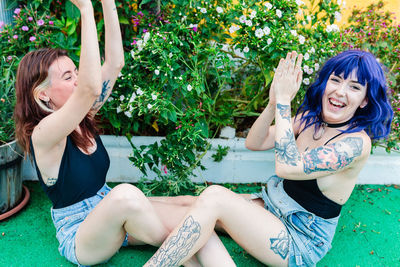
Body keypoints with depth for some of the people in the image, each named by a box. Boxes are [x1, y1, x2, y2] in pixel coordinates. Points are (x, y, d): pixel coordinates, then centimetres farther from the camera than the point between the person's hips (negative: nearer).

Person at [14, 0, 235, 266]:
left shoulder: (83, 118, -1)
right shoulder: (42, 135, -21)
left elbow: (115, 63, -9)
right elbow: (90, 88, -39)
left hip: (111, 215, 7)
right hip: (79, 238, -6)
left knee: (191, 210, -17)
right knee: (125, 194, -39)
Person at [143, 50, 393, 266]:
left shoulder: (357, 142, -20)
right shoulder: (310, 118, 1)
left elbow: (288, 167, -32)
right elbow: (254, 143, -1)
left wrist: (284, 101, -28)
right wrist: (274, 102, -17)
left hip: (301, 241, -7)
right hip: (270, 206, 7)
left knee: (214, 197, -26)